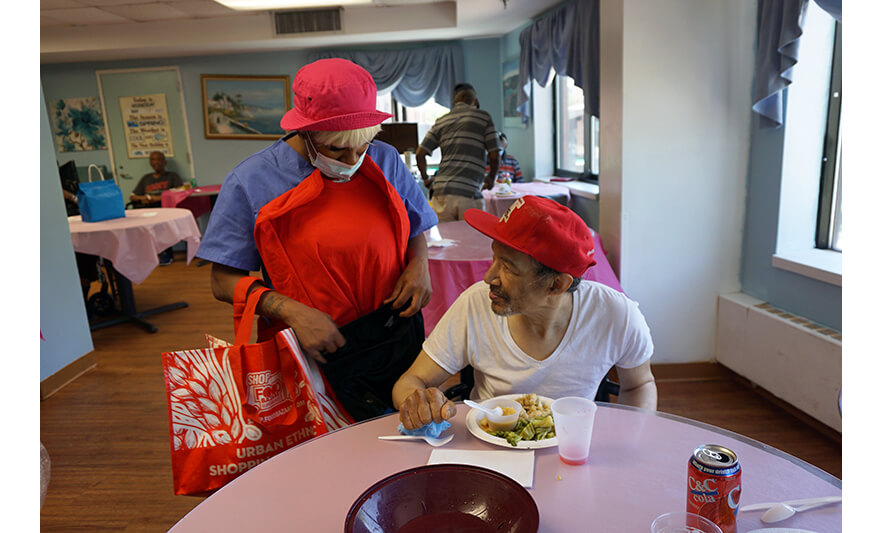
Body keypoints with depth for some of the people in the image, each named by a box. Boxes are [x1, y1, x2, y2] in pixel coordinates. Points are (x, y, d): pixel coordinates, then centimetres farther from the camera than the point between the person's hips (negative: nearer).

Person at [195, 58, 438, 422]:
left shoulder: (385, 161, 4)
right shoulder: (250, 182, -6)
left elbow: (414, 229, 18)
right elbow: (224, 282, -5)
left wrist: (419, 264, -4)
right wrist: (293, 312, -20)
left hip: (394, 345, 3)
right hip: (310, 354, -2)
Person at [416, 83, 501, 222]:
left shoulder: (441, 121, 16)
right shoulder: (484, 117, 7)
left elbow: (420, 153, 10)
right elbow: (494, 156, 2)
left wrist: (426, 178, 24)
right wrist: (491, 178, 19)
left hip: (441, 191, 4)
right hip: (469, 193, -4)